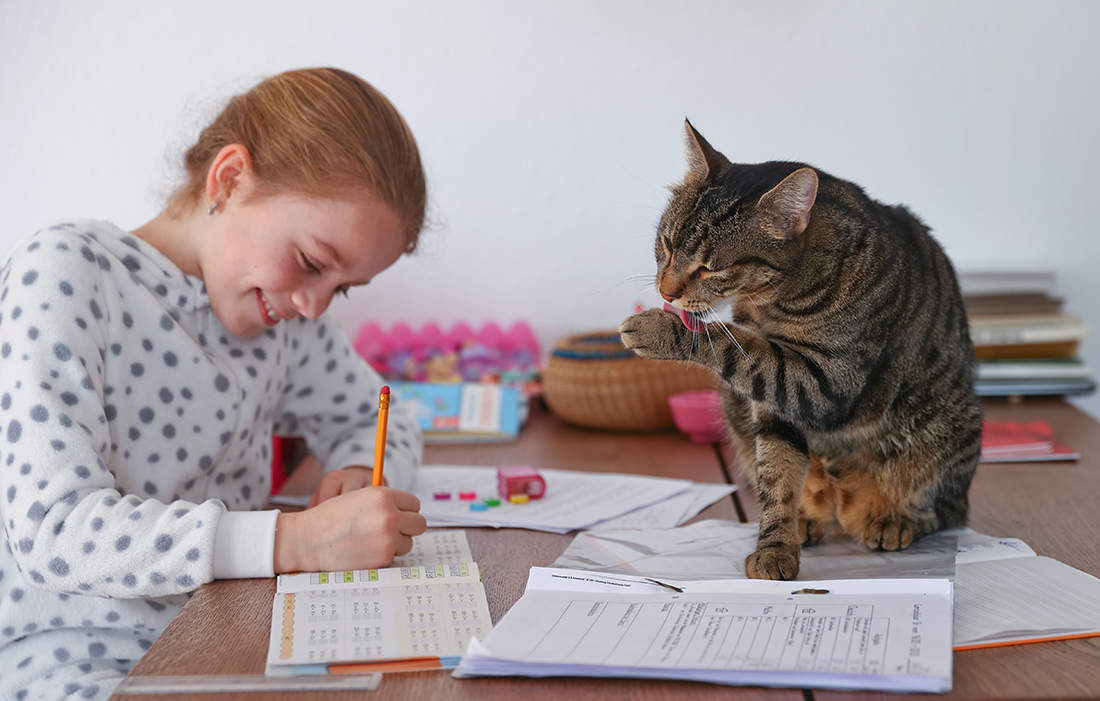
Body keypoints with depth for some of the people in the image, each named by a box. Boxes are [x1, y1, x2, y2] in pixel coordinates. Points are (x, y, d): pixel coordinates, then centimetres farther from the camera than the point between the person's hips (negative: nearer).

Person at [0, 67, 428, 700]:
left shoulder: (284, 310, 7)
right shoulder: (64, 272, -11)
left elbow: (376, 418, 23)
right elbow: (52, 530, -21)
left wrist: (359, 474, -2)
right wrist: (297, 541, -29)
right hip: (74, 649, -4)